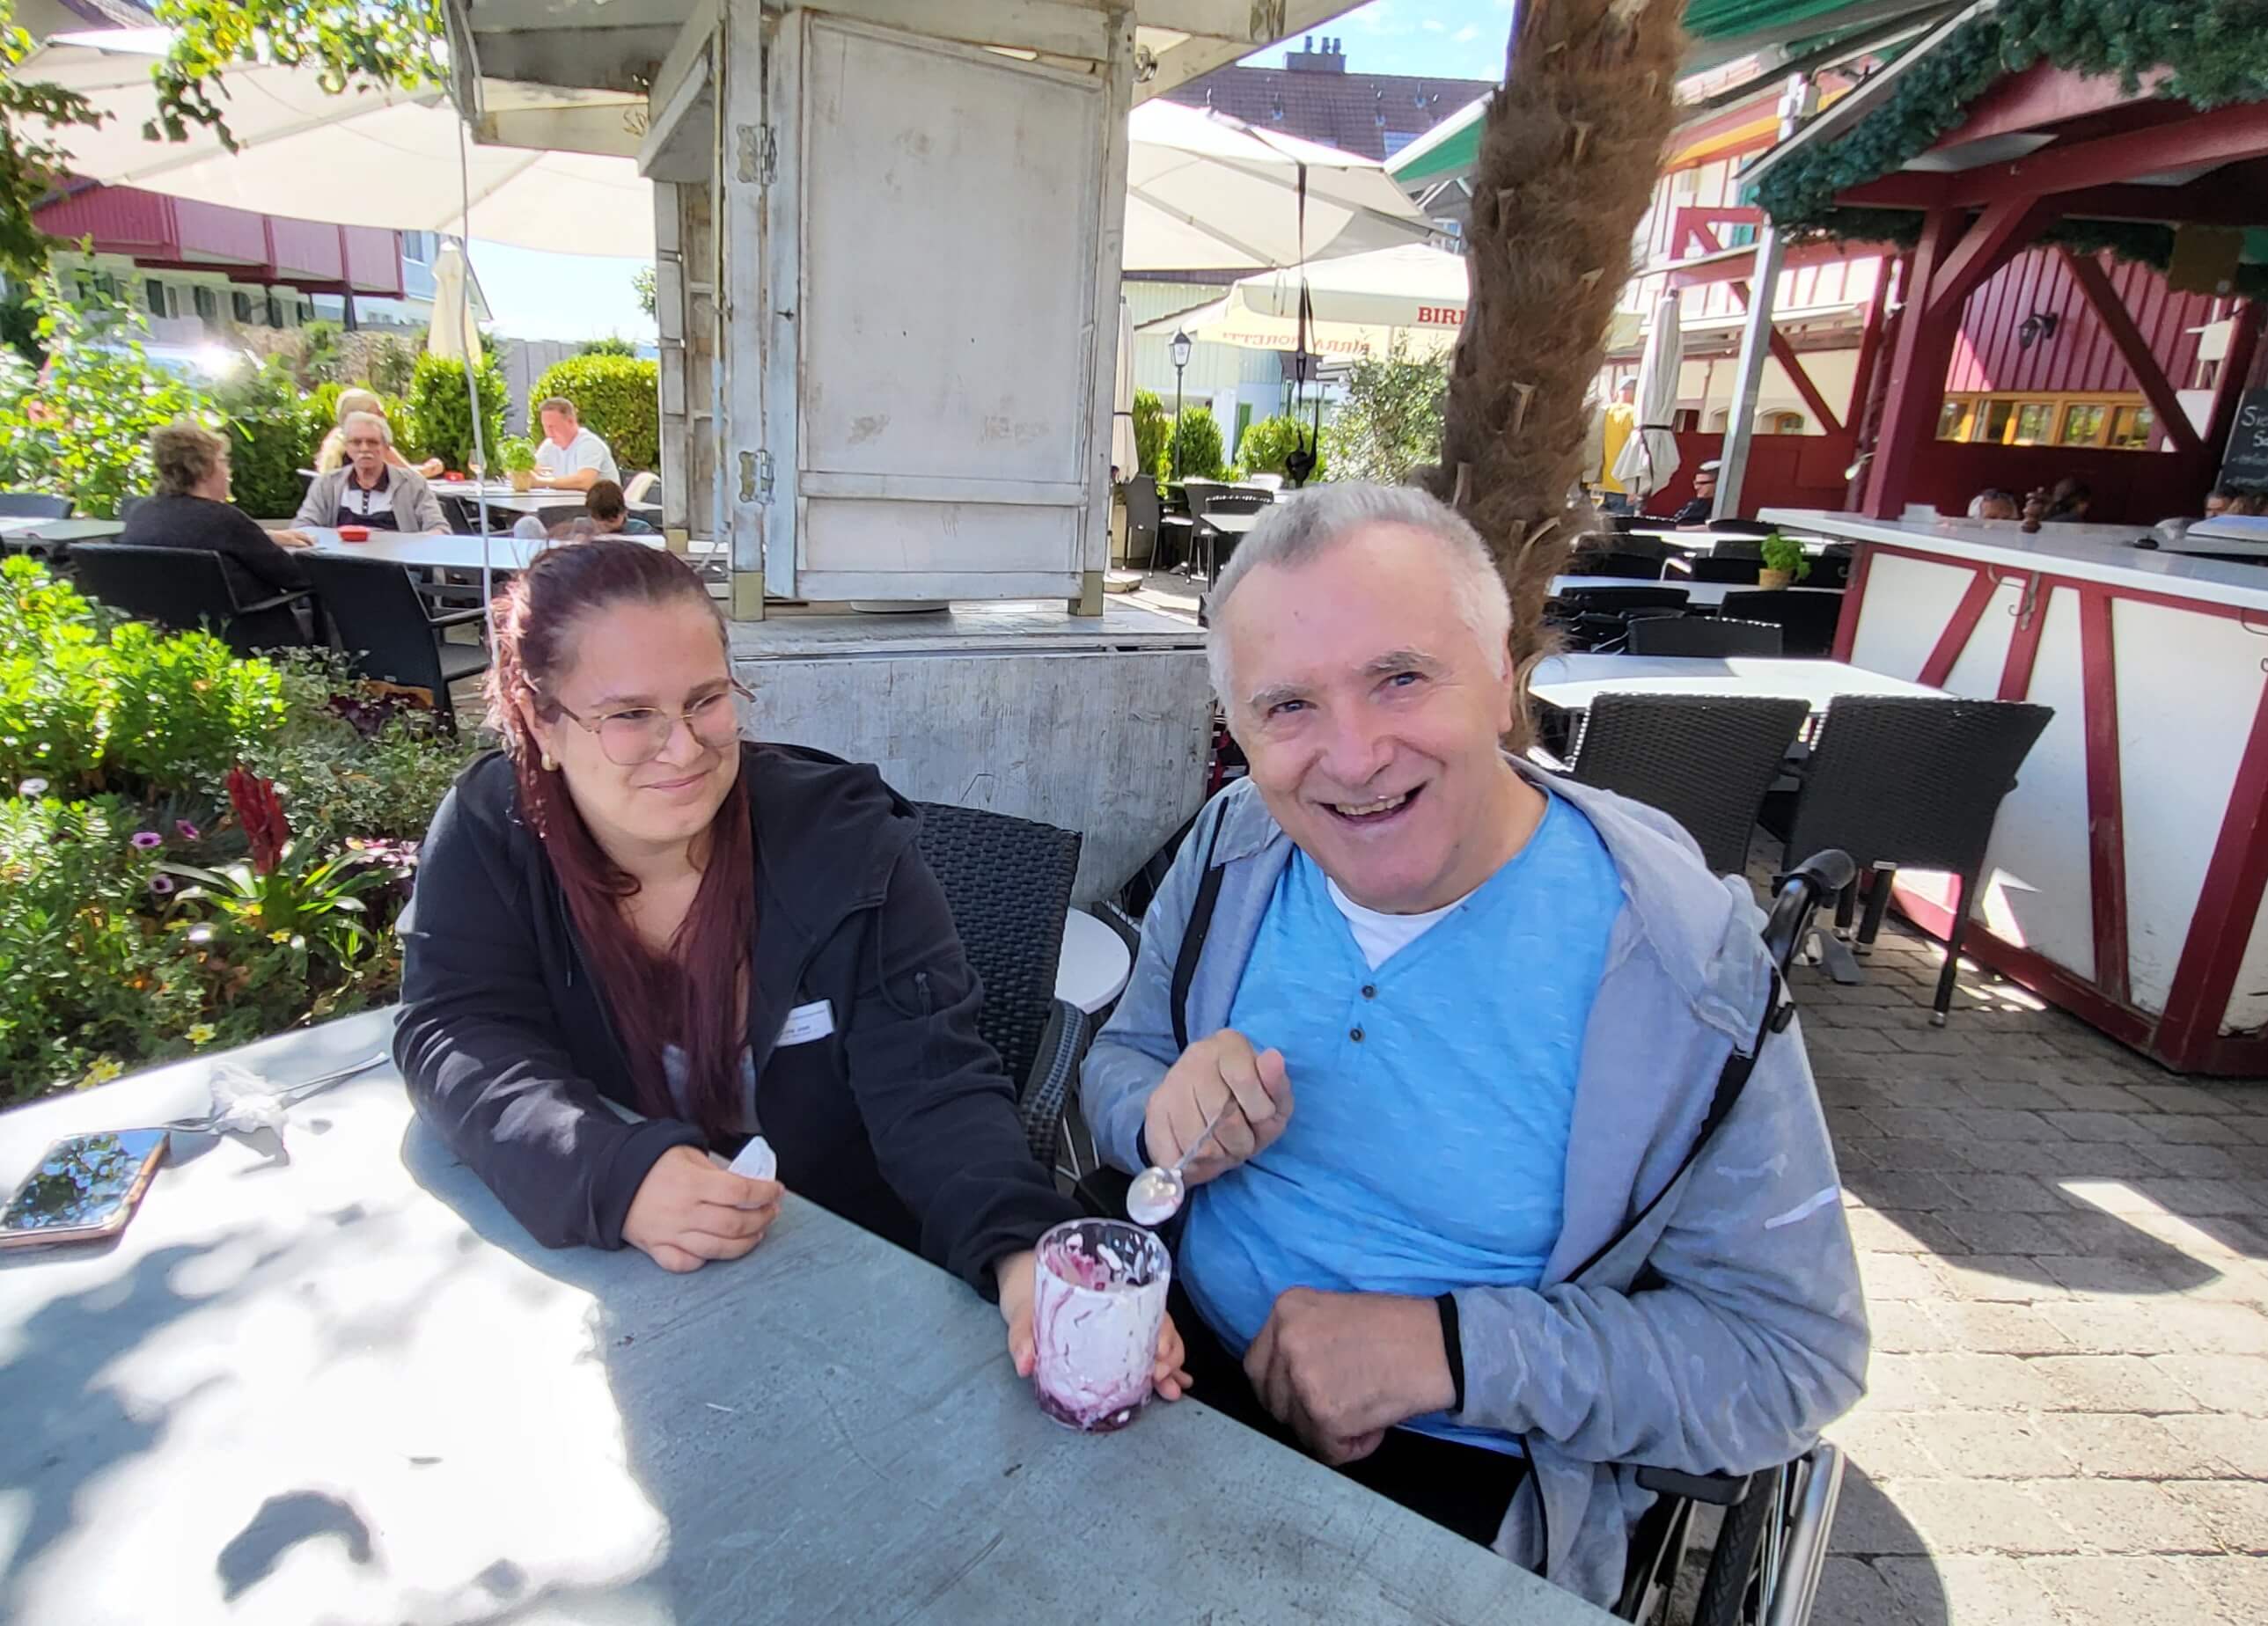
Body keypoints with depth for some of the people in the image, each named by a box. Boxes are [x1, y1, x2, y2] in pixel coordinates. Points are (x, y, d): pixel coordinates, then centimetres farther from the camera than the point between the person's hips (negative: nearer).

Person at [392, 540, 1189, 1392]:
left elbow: (931, 1088, -19)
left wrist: (1021, 1249, -39)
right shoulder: (490, 828, -5)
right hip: (594, 1273, 1)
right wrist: (617, 1172, -31)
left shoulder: (844, 837, -13)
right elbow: (458, 1036, -11)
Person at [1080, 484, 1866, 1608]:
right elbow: (1118, 1056, 5)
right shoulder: (1234, 846, -6)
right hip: (1179, 1364, 4)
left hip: (1464, 1477, -3)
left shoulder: (1686, 965, -19)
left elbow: (1794, 1352, -13)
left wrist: (1453, 1349, -24)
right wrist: (1163, 1118, -19)